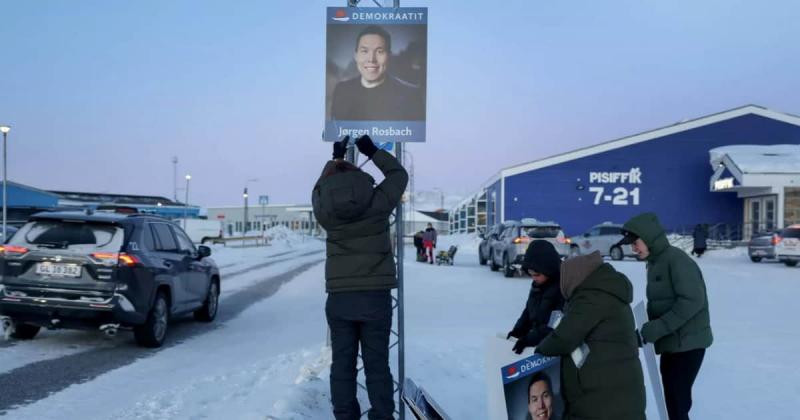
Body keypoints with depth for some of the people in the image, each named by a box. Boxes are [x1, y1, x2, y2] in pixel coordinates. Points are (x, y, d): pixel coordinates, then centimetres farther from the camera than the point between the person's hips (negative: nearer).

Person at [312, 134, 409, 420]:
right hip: (376, 296, -1)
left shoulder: (324, 211, -4)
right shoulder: (378, 203, -9)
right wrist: (372, 151, 17)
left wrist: (335, 158, 29)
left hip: (339, 297, 1)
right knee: (377, 363, 5)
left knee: (342, 363, 7)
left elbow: (319, 188, 20)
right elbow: (398, 174, 10)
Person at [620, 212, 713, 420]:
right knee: (674, 402, 15)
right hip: (671, 344, 9)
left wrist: (658, 328, -24)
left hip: (687, 344, -9)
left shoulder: (677, 260, -15)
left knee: (677, 402, -8)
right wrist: (650, 328, 1)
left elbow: (692, 300, -24)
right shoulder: (654, 263, 13)